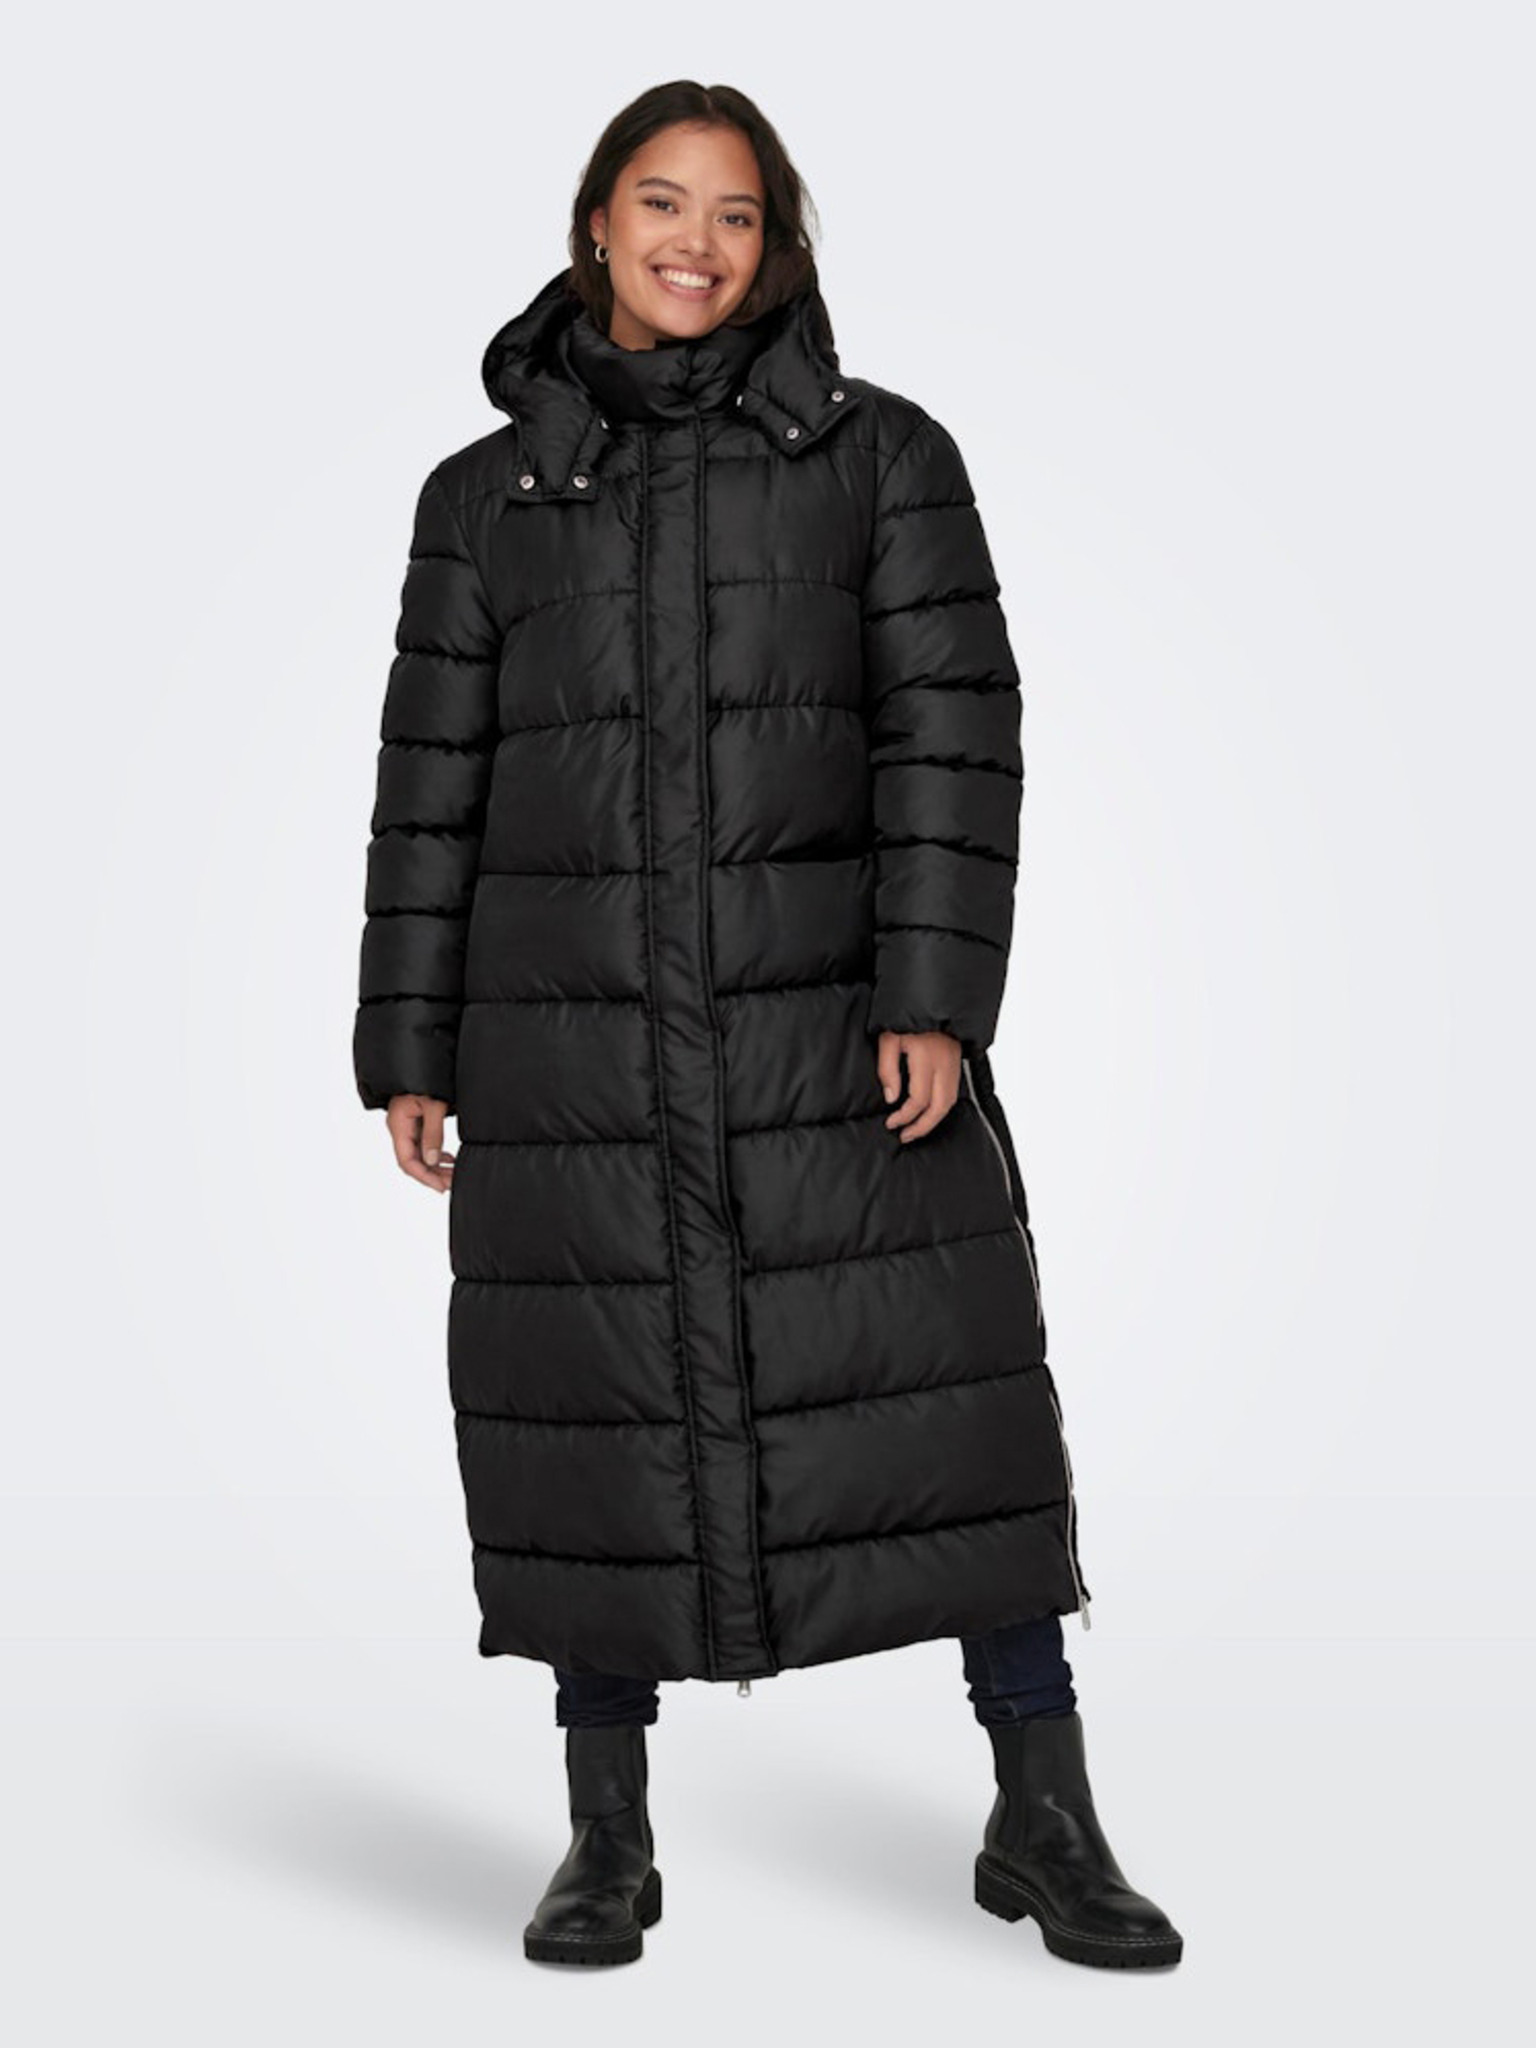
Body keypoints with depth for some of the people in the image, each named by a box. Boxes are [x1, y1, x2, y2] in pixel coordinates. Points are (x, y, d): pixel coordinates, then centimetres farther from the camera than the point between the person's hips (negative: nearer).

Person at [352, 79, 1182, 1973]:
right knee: (596, 1411, 5)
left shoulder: (882, 454, 4)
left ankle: (1044, 1822, 10)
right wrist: (407, 1047, 4)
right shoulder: (487, 495, 9)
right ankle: (608, 1841, 19)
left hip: (831, 1012, -1)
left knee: (944, 1385, -3)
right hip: (575, 1034, 1)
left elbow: (953, 730, -4)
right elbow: (433, 784, 9)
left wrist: (935, 996, -13)